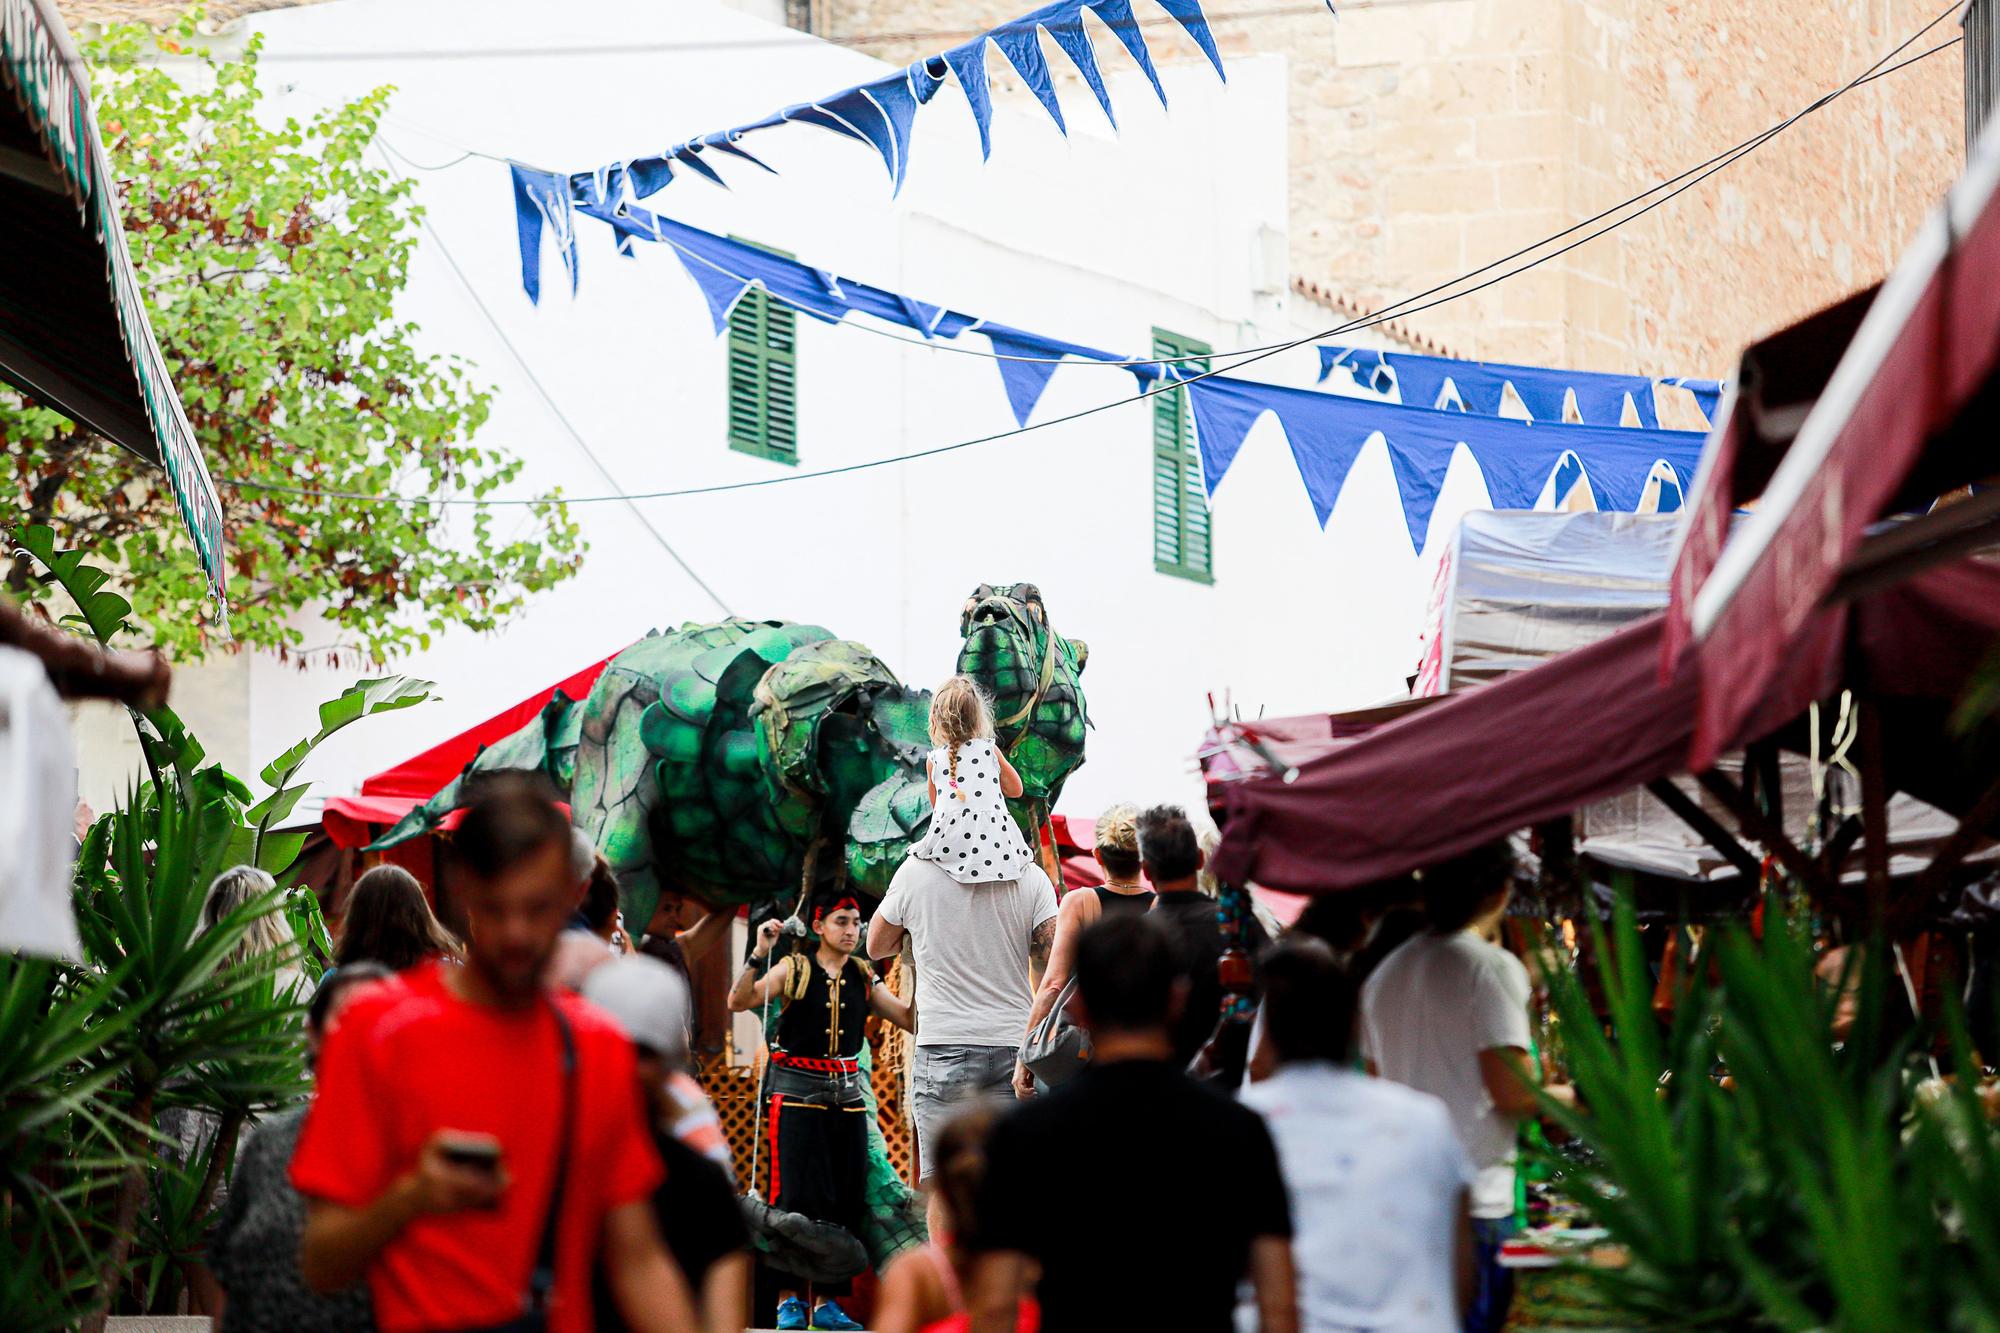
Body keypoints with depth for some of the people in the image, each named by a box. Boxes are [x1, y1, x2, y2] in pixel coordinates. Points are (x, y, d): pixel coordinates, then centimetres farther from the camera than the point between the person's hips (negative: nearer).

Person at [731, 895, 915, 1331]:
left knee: (846, 1202, 1)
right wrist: (759, 954, -22)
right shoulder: (794, 970, -1)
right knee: (798, 1198, -9)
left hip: (847, 1096, 4)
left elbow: (912, 1020, 8)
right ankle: (789, 1298, -4)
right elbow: (738, 1001, -12)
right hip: (798, 1095, -4)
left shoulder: (864, 977, 10)